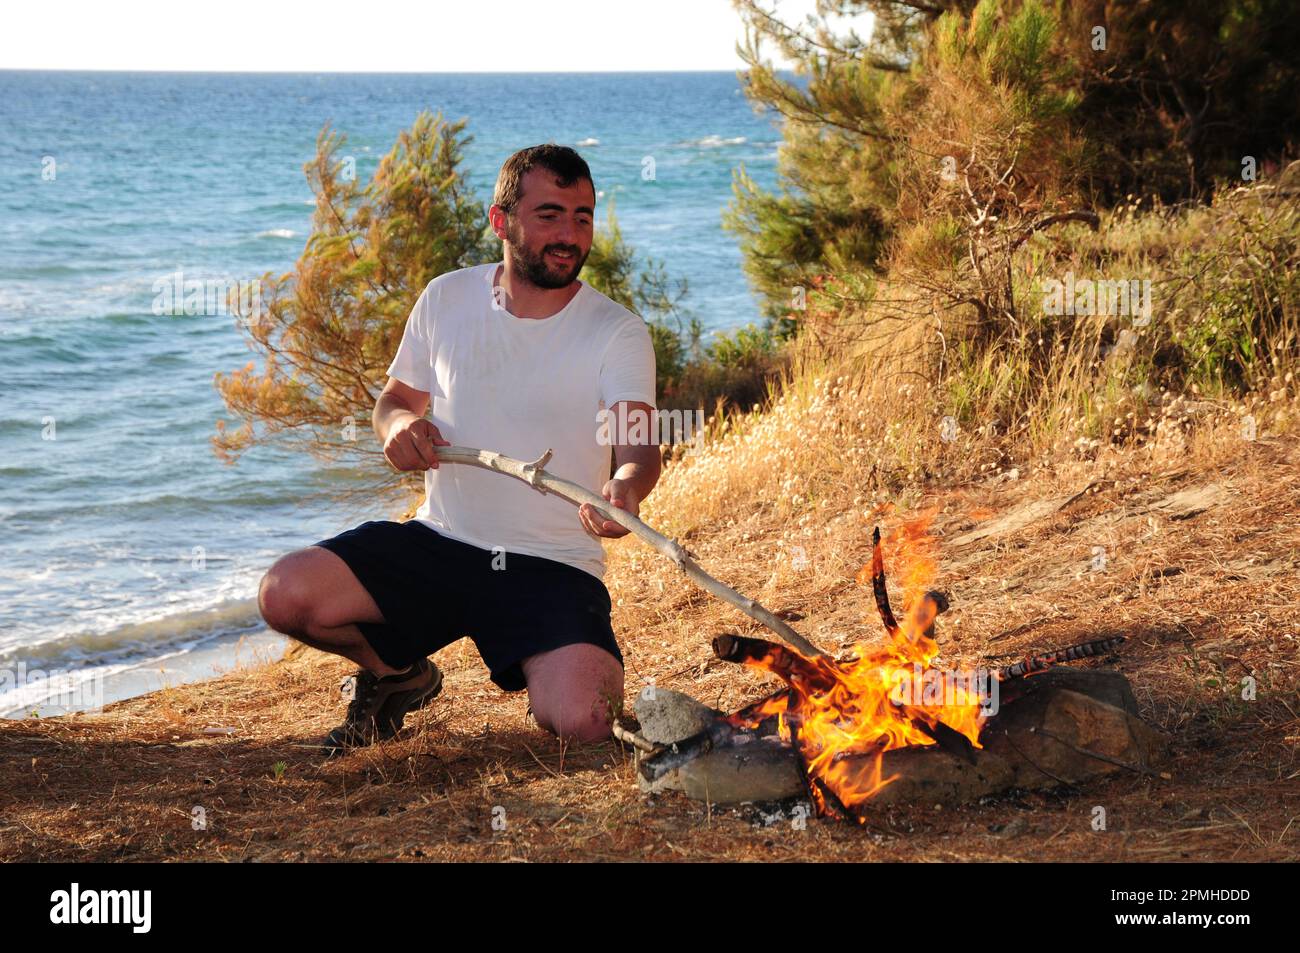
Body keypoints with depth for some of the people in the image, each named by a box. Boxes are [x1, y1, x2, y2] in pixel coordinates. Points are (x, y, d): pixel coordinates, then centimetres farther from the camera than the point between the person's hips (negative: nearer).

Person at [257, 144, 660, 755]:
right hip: (439, 543, 3)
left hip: (552, 567, -3)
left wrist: (626, 488, -45)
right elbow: (397, 398, 19)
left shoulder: (617, 333, -5)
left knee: (582, 721, -29)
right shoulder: (447, 300, 5)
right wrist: (399, 424, -7)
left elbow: (639, 447, -19)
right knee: (284, 594, -20)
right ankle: (398, 675, 12)